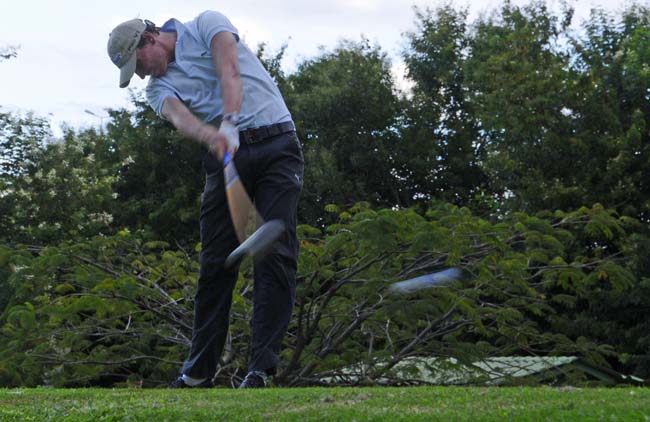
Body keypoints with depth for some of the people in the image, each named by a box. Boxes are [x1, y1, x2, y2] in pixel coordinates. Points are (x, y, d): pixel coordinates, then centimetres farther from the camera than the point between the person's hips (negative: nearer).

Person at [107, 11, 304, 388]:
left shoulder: (206, 25, 4)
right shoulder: (158, 87, 11)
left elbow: (229, 73, -15)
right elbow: (179, 116, -12)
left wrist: (229, 123, -32)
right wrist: (211, 136, -35)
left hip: (276, 142, -4)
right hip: (226, 155, 4)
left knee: (276, 255, -12)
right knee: (216, 262, -1)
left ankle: (262, 368, -13)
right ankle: (199, 371, 5)